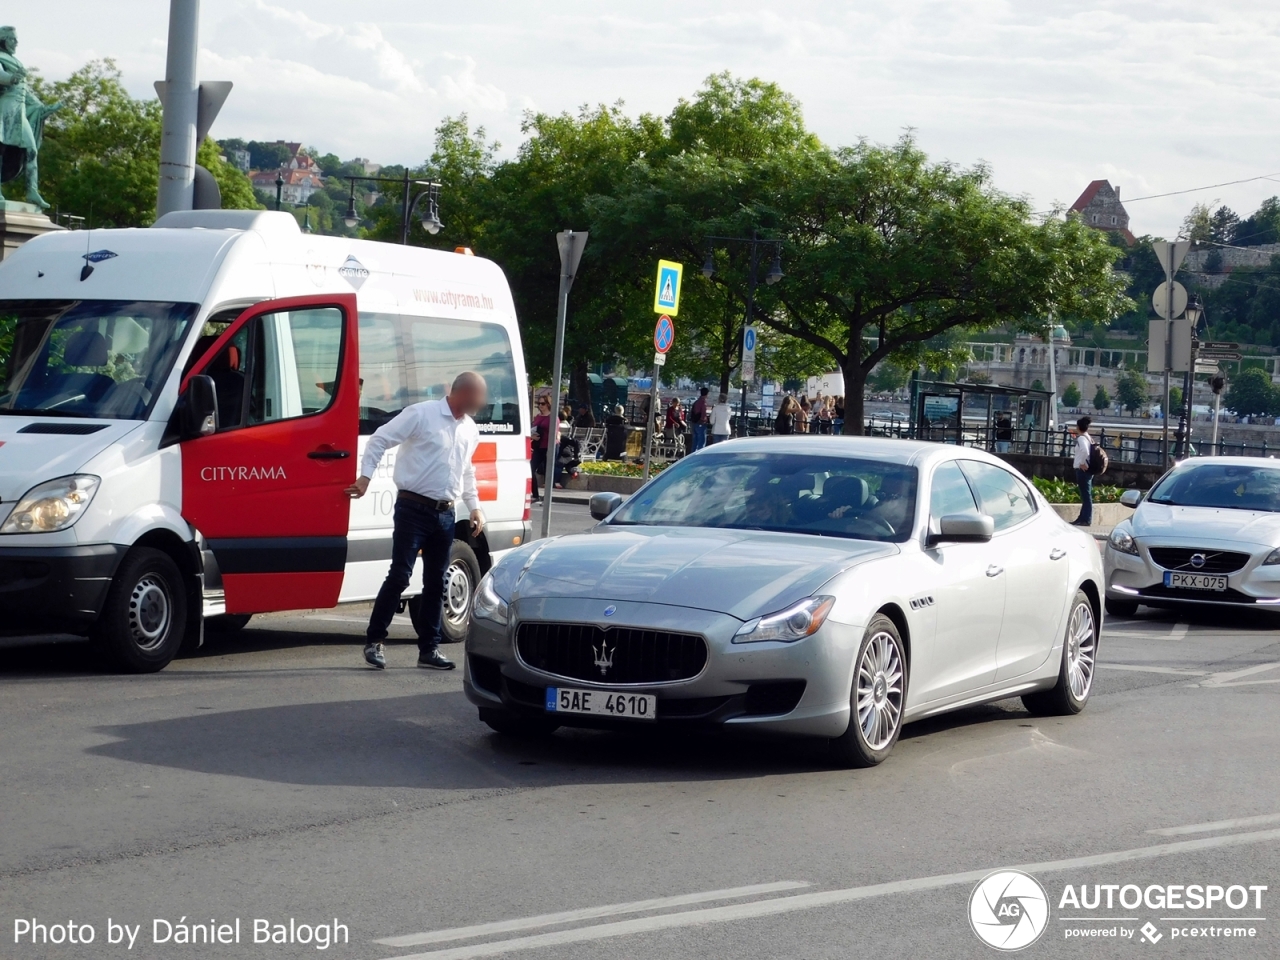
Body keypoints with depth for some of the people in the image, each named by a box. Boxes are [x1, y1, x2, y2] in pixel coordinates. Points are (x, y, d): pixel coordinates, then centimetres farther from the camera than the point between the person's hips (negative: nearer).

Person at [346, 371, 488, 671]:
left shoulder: (471, 430, 13)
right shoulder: (421, 414, -8)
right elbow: (380, 439, -8)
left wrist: (474, 506, 20)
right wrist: (365, 476, -15)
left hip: (444, 514, 7)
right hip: (413, 508, -6)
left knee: (435, 582, 8)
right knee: (399, 576, -8)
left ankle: (429, 648, 14)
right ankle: (374, 641, 2)